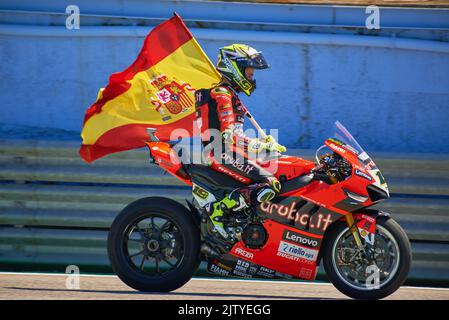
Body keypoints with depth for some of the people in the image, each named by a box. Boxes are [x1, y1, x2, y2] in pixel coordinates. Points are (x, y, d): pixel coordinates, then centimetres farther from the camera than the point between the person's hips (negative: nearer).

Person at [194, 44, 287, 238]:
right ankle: (217, 209, -23)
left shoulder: (226, 94, 22)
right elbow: (229, 137, -22)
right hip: (221, 154, -11)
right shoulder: (221, 95, -11)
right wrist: (263, 146, -20)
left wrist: (262, 142, 16)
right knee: (270, 185, -23)